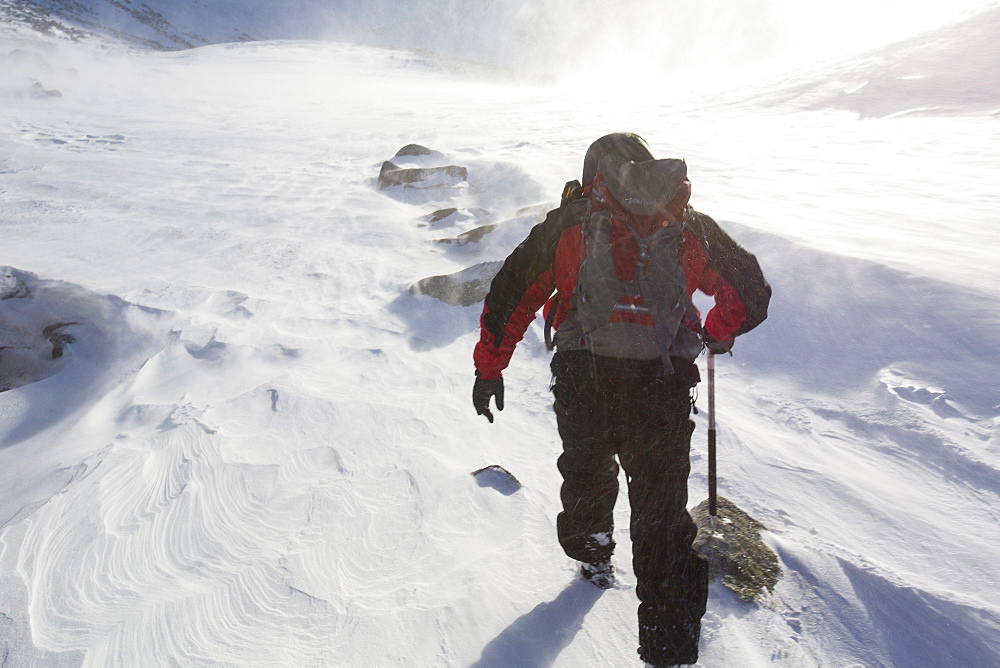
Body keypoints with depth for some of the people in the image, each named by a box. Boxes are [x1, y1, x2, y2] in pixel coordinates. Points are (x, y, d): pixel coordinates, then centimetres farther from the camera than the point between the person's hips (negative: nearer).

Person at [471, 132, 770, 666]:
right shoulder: (692, 226, 9)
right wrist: (715, 337, 33)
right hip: (663, 387, 0)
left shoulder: (567, 221, 7)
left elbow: (511, 293, 6)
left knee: (586, 472, 29)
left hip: (583, 379, 1)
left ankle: (592, 554, 54)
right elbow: (750, 294, 15)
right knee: (663, 516, 14)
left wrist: (489, 369, 16)